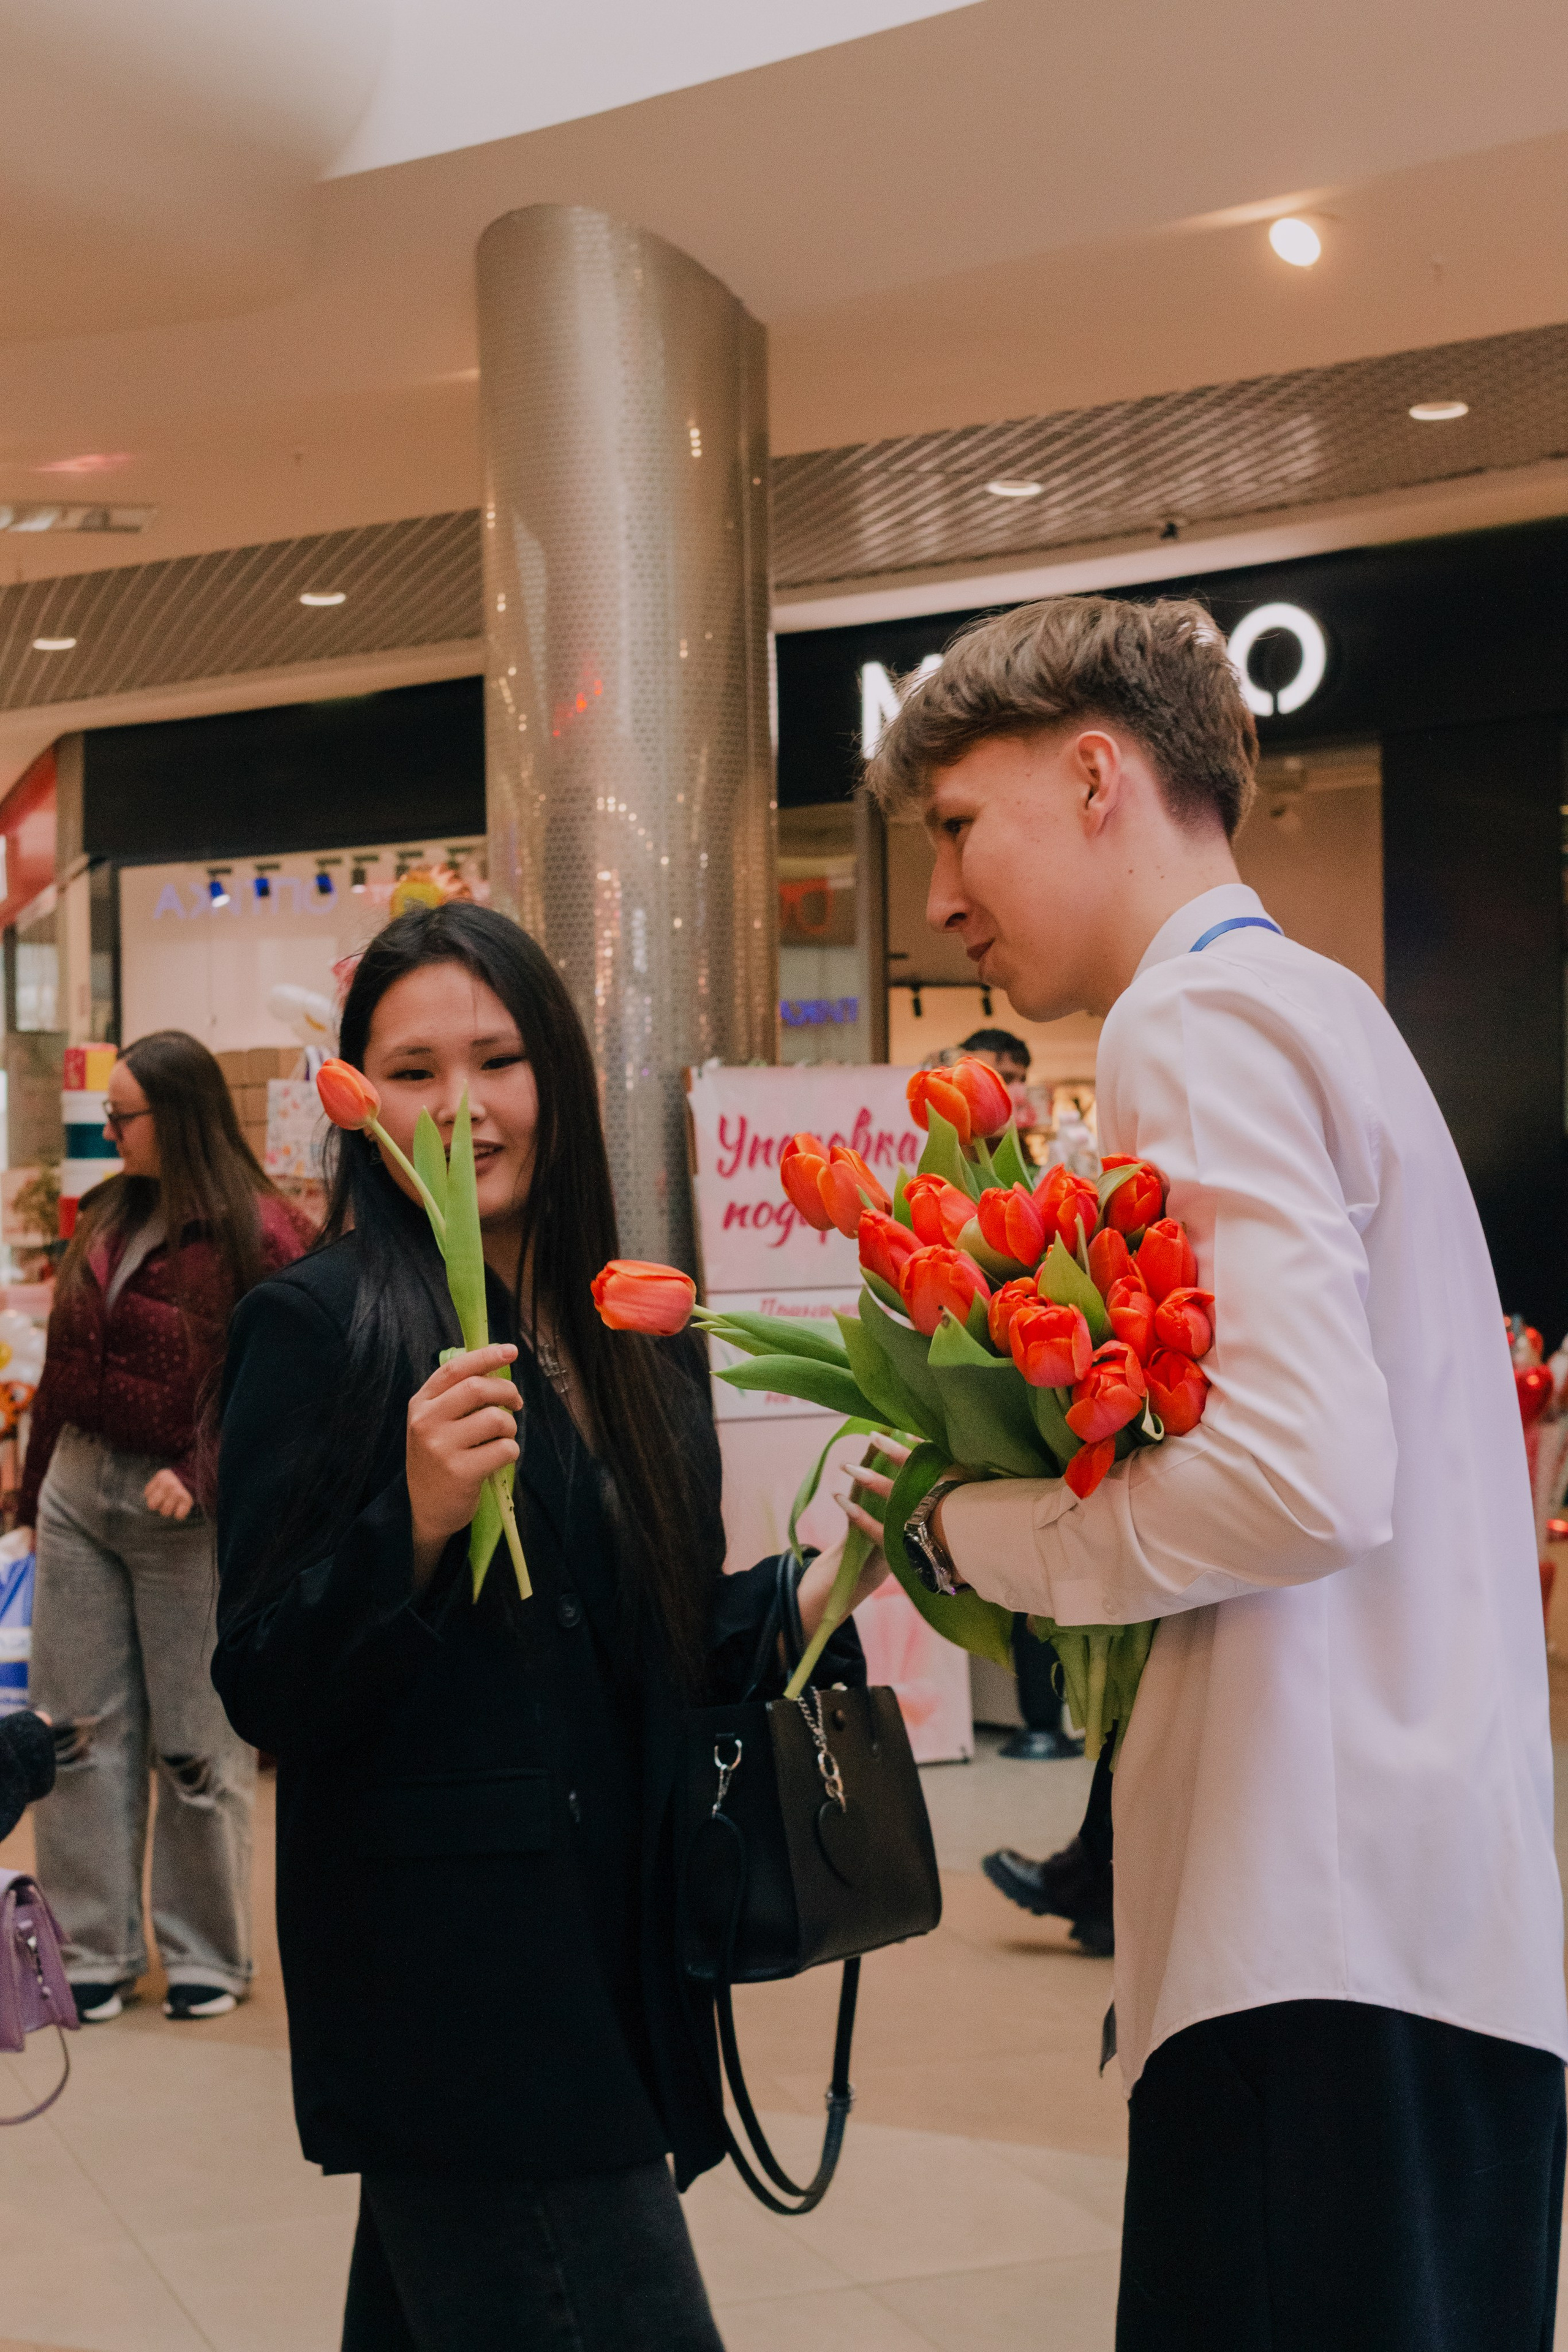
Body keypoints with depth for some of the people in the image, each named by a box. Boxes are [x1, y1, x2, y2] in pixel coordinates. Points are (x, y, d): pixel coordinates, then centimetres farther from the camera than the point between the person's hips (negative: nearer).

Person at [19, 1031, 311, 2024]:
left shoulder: (260, 1237, -12)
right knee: (83, 1727, 9)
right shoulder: (110, 1216, 12)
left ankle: (207, 1956, 16)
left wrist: (200, 1475, -24)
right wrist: (38, 1485, 16)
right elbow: (68, 1362, 17)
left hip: (184, 1509, -7)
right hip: (79, 1492, 7)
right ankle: (97, 1949, 18)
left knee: (196, 1741, 3)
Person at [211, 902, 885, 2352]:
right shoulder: (321, 1325, -7)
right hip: (448, 1988, -7)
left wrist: (818, 1592, 2)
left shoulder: (637, 1344, 13)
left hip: (610, 1951, 7)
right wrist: (416, 1520, -25)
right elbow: (266, 1692, -10)